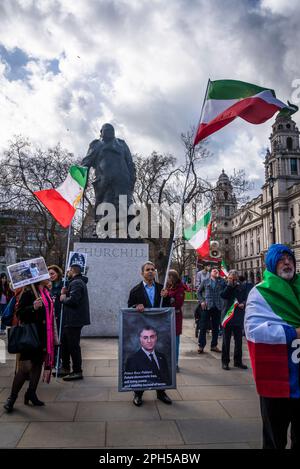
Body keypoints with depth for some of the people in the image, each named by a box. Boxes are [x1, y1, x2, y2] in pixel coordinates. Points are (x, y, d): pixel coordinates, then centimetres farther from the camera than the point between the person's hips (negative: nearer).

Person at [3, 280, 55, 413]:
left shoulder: (46, 292, 9)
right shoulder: (28, 292, -14)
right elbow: (19, 313, -14)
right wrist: (33, 308, -30)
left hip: (45, 335, 7)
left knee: (38, 363, 14)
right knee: (26, 366, -4)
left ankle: (31, 394, 27)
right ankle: (12, 398, 13)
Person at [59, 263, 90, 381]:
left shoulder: (76, 283, -16)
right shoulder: (79, 282, 18)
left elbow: (73, 300, -28)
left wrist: (64, 298, -11)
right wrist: (65, 294, 0)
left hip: (74, 320, -11)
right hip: (71, 319, 11)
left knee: (73, 345, -3)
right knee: (64, 343, 19)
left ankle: (77, 372, 6)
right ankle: (65, 368, 29)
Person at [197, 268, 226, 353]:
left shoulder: (221, 281, 11)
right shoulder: (205, 282, 10)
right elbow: (199, 292, 10)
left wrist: (219, 277, -7)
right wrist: (201, 301, -2)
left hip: (217, 307, 1)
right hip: (207, 306, -1)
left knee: (216, 327, 7)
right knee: (203, 326, 0)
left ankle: (214, 345, 18)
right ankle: (201, 345, 7)